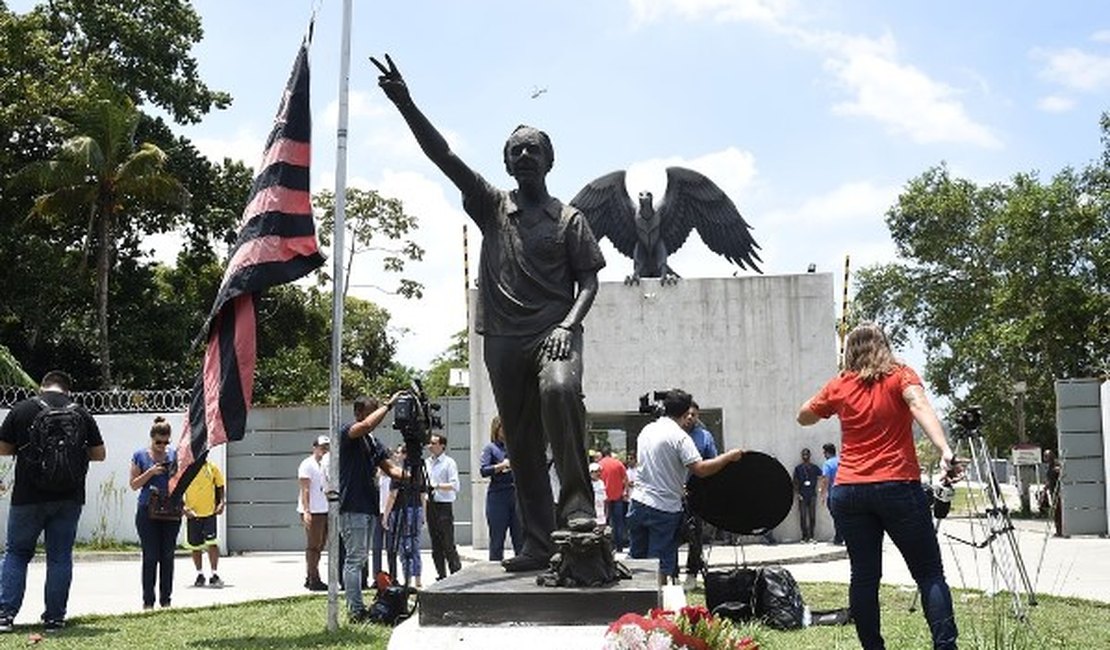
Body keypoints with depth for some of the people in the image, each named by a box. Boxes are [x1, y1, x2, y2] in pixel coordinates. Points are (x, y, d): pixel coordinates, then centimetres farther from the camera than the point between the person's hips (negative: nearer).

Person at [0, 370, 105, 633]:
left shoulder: (22, 409, -3)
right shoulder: (81, 413, 3)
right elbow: (99, 454, 7)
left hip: (28, 496, -1)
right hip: (69, 498, 1)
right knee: (60, 557, 8)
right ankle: (54, 617, 9)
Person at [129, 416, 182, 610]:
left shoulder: (174, 454, 7)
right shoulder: (140, 455, 3)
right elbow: (134, 484, 2)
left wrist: (176, 474, -8)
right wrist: (151, 472, -13)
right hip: (147, 511, -2)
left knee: (167, 556, 4)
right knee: (150, 556, -3)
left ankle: (166, 599, 11)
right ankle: (148, 600, 4)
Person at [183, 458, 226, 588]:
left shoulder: (212, 467, 2)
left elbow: (221, 486, 11)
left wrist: (222, 502, -3)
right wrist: (183, 508, -10)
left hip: (210, 512, -1)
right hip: (193, 514, 1)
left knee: (212, 543, -10)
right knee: (195, 546, 10)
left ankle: (214, 575, 1)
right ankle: (200, 575, 26)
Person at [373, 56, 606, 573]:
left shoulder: (569, 219, 9)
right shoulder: (491, 206, 12)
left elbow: (588, 281, 5)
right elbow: (443, 156, 2)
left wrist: (567, 325, -13)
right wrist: (405, 104, -8)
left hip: (554, 331, -2)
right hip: (503, 337, 3)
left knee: (560, 389, -34)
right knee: (521, 443, 3)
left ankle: (576, 501, -24)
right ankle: (537, 543, 9)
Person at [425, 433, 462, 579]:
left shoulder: (449, 463, -4)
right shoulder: (426, 462, 14)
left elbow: (454, 485, -12)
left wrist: (437, 486, -21)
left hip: (444, 506, -6)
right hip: (430, 505, 6)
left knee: (448, 544, -9)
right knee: (436, 545, 9)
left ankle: (457, 573, -5)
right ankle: (441, 575, 15)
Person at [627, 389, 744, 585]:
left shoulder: (646, 430, 10)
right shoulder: (679, 436, -14)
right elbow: (700, 469, -22)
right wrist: (729, 457, -10)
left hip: (638, 502, 7)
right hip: (664, 508, -7)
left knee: (636, 558, 14)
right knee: (661, 564, 1)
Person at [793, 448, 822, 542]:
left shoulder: (815, 468, 7)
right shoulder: (798, 468, 7)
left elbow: (821, 477, 3)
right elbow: (795, 482, 6)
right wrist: (797, 493, -3)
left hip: (812, 495, 0)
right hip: (802, 495, 0)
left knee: (812, 516, 0)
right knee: (803, 516, -2)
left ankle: (811, 535, 6)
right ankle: (804, 536, 3)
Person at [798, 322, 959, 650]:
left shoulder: (839, 386, 10)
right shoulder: (900, 375, 4)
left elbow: (803, 417, 24)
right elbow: (919, 406, -17)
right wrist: (944, 451, -29)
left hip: (848, 493, 3)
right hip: (898, 487, -2)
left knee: (864, 576, 6)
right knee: (929, 573, 3)